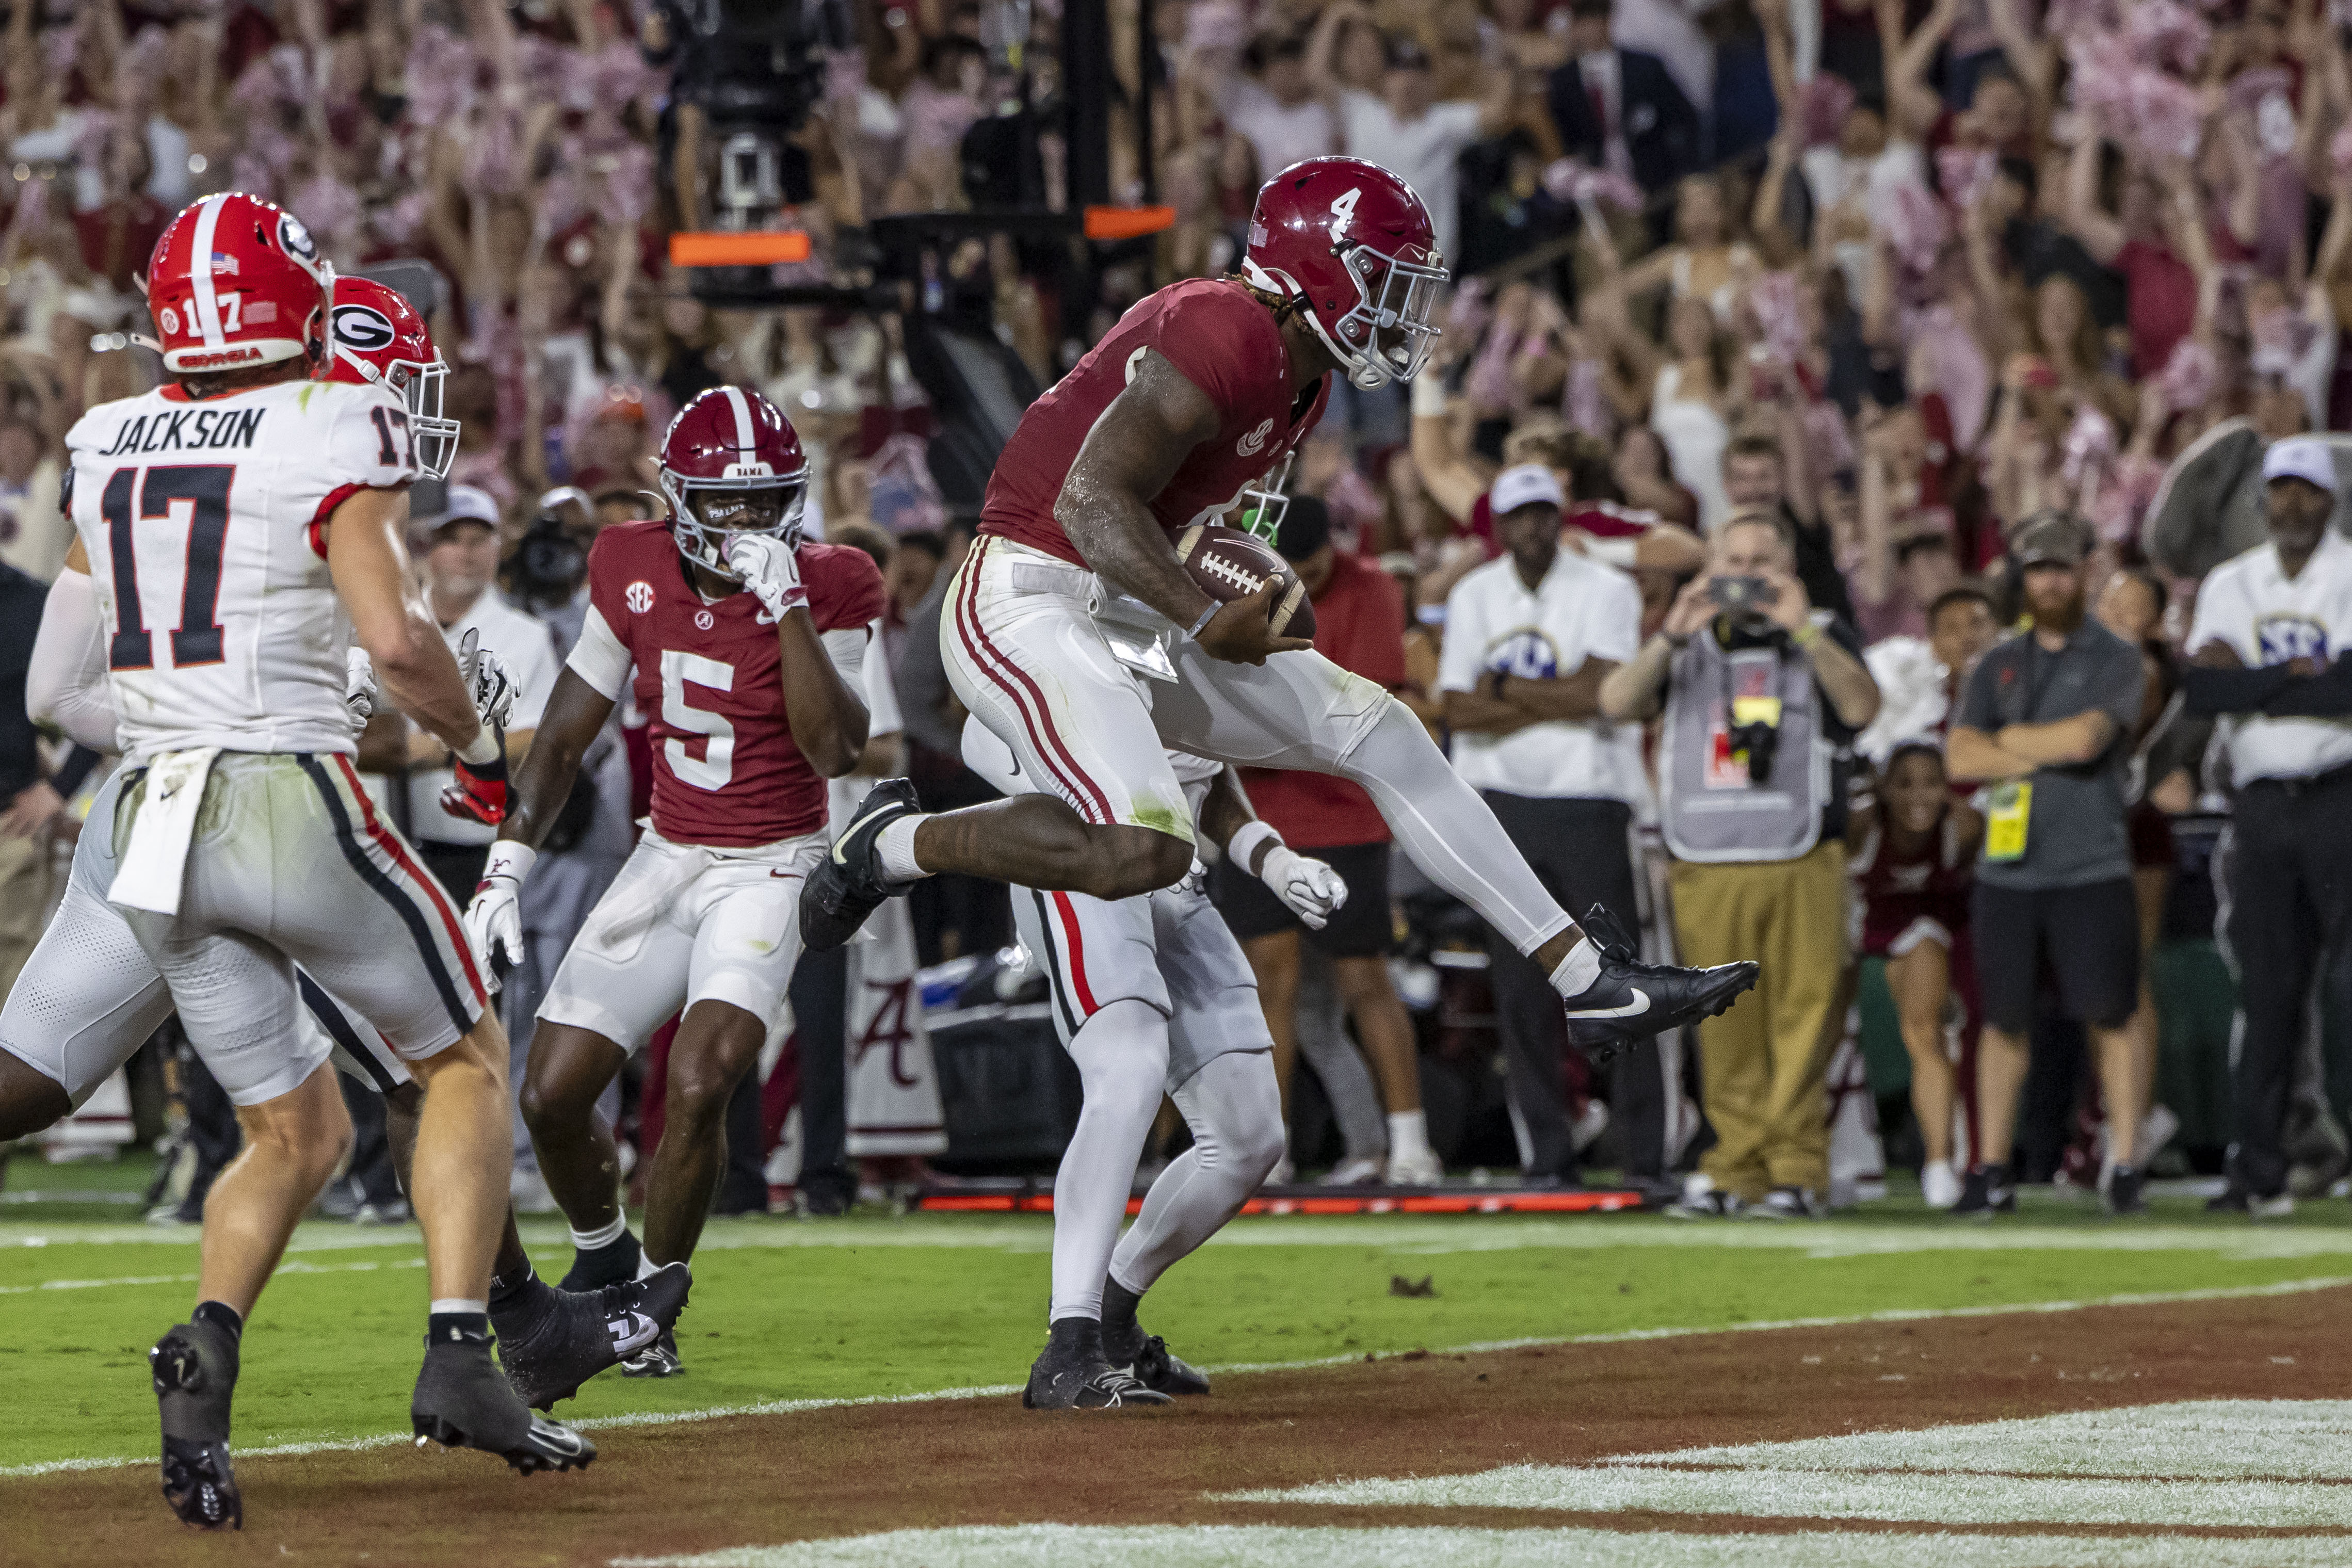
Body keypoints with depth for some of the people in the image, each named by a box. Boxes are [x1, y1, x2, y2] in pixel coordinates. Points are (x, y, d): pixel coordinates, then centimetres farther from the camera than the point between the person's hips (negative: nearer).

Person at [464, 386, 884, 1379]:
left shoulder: (826, 588, -14)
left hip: (770, 869, -4)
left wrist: (787, 609, -31)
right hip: (669, 858, 4)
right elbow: (566, 735, 5)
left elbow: (836, 750, -26)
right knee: (551, 1096, 1)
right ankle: (601, 1255, 31)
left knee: (699, 1086, -23)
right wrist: (508, 865, -3)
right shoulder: (635, 573, -4)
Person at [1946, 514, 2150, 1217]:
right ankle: (1992, 1172, 12)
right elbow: (1960, 760, 2)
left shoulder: (2115, 659, 3)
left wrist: (2009, 740, 0)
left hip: (2091, 869, -4)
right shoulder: (1997, 666, 15)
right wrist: (2050, 752, -6)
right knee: (2003, 1020, 7)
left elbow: (2086, 738, -13)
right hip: (2006, 869, 4)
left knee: (2109, 1019, -6)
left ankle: (2125, 1171, -3)